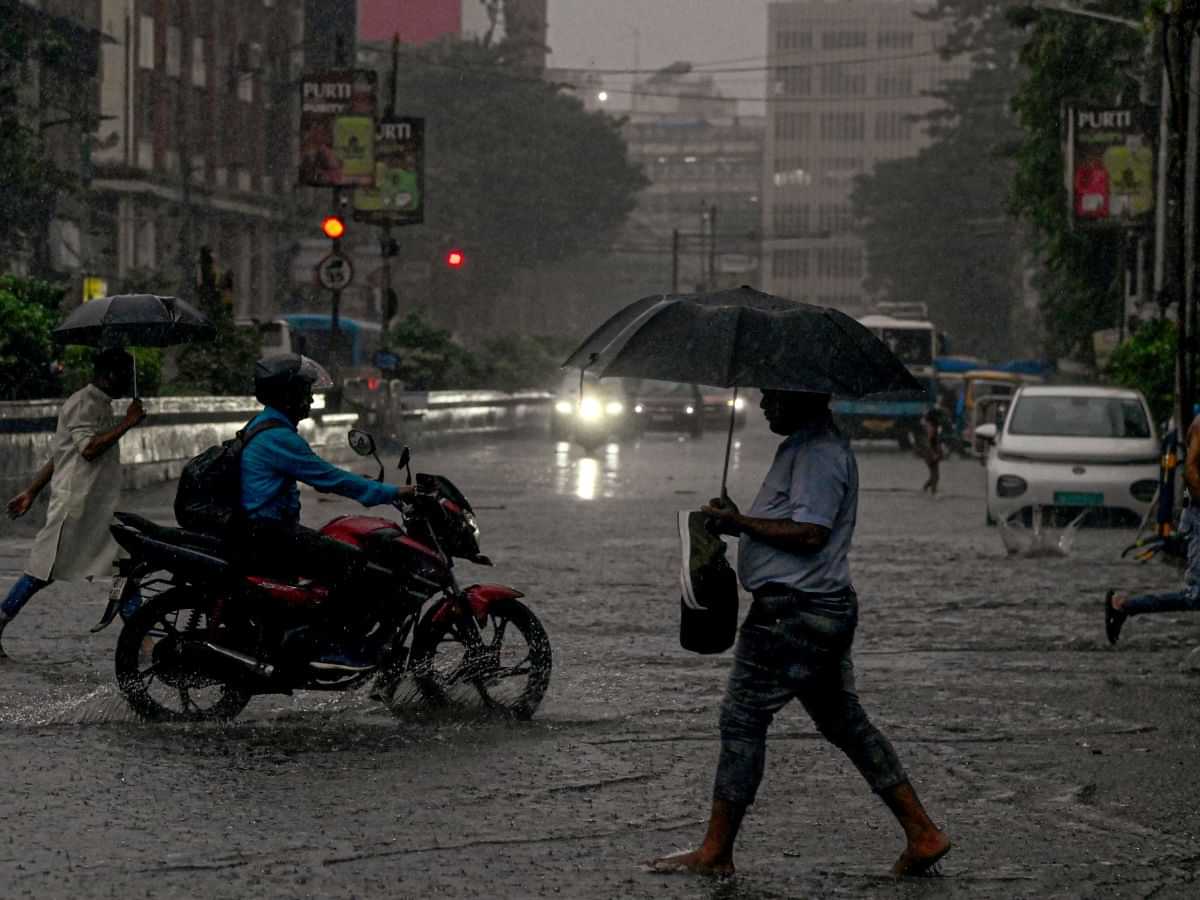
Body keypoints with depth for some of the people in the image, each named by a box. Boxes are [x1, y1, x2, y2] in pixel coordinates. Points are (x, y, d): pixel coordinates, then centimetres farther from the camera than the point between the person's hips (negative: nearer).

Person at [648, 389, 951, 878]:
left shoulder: (818, 452, -16)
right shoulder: (804, 445, 18)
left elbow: (810, 532, -24)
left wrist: (740, 522, -16)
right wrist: (740, 522, 9)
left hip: (794, 613, -11)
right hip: (828, 606, 11)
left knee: (742, 718, -4)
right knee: (844, 722, 12)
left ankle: (715, 853, 0)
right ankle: (922, 834, 11)